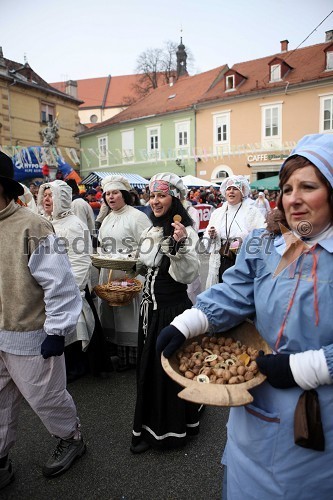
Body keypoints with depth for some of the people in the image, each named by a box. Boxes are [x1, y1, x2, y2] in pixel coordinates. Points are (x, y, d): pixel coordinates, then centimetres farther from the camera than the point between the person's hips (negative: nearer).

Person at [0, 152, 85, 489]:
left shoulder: (30, 226, -20)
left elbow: (59, 283, -20)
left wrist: (56, 331, -17)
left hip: (29, 336, -7)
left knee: (44, 398, 13)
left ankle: (71, 439, 40)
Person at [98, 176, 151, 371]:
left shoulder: (137, 216, -8)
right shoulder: (107, 219, 17)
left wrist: (131, 257, -25)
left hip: (129, 275, -8)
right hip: (109, 275, 8)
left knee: (128, 314, 0)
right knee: (111, 315, 14)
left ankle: (132, 356, 13)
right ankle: (118, 353, 29)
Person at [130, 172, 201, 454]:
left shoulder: (185, 231, -16)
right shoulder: (152, 230, 9)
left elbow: (188, 275, -24)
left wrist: (180, 245, -37)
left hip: (173, 309, -8)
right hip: (150, 307, 9)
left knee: (170, 369, 5)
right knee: (149, 367, 19)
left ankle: (170, 428, 27)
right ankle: (150, 427, 40)